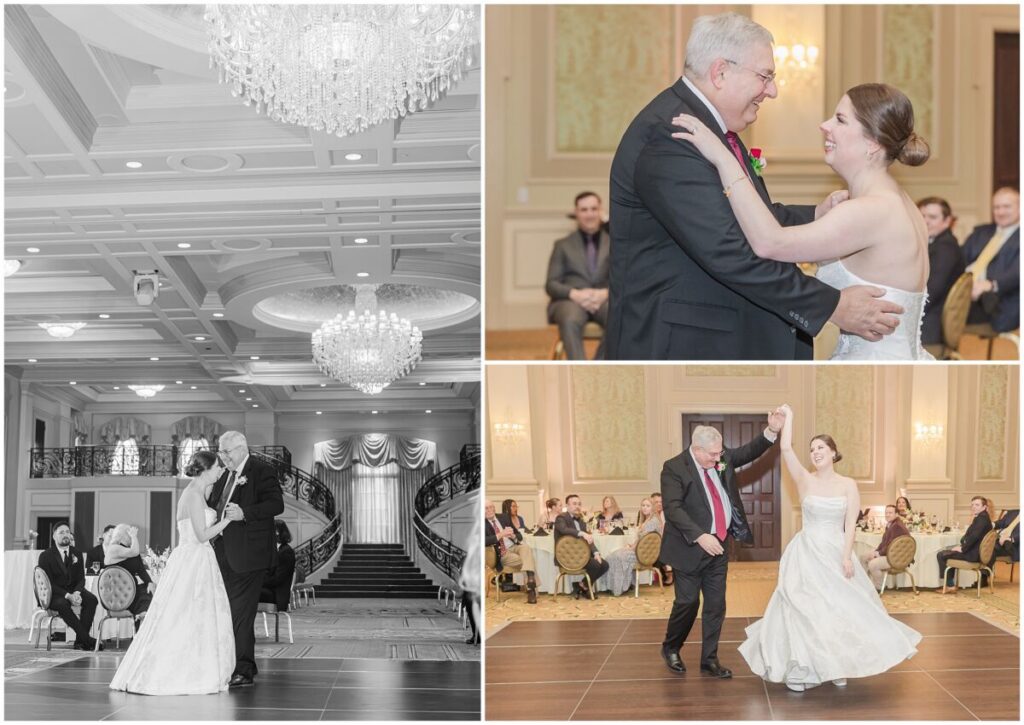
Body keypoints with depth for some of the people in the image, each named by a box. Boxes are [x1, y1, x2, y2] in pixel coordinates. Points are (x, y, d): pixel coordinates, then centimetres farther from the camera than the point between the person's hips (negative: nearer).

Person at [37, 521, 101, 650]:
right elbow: (48, 583, -12)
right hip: (54, 593, -4)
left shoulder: (76, 554, 10)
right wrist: (68, 596, -25)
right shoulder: (46, 556, -4)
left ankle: (80, 641, -26)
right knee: (62, 604, -38)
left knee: (92, 599, -26)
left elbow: (81, 578, 5)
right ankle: (87, 639, -34)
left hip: (74, 590, 4)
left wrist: (77, 593, -19)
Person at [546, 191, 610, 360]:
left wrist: (605, 293, -14)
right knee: (570, 320, -39)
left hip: (604, 300, 1)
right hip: (570, 300, -1)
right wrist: (574, 293, -14)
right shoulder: (563, 245, 17)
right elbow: (551, 284, 8)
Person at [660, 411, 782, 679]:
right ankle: (670, 648, 25)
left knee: (716, 604, 8)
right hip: (690, 547, -6)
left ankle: (709, 660, 18)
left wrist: (772, 432, -8)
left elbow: (748, 452, 11)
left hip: (718, 546, 6)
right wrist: (700, 536, -31)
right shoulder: (674, 468, -15)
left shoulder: (723, 457, 4)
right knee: (688, 601, 1)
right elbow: (673, 508, -23)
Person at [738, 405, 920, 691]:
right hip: (807, 554, -1)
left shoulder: (848, 485, 2)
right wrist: (789, 416, -7)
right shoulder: (805, 480, -1)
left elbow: (850, 525, -3)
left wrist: (846, 557, -13)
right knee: (802, 608, -5)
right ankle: (798, 670, 3)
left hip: (836, 554, 1)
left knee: (839, 608, 5)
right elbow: (786, 448, -13)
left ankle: (836, 667, 19)